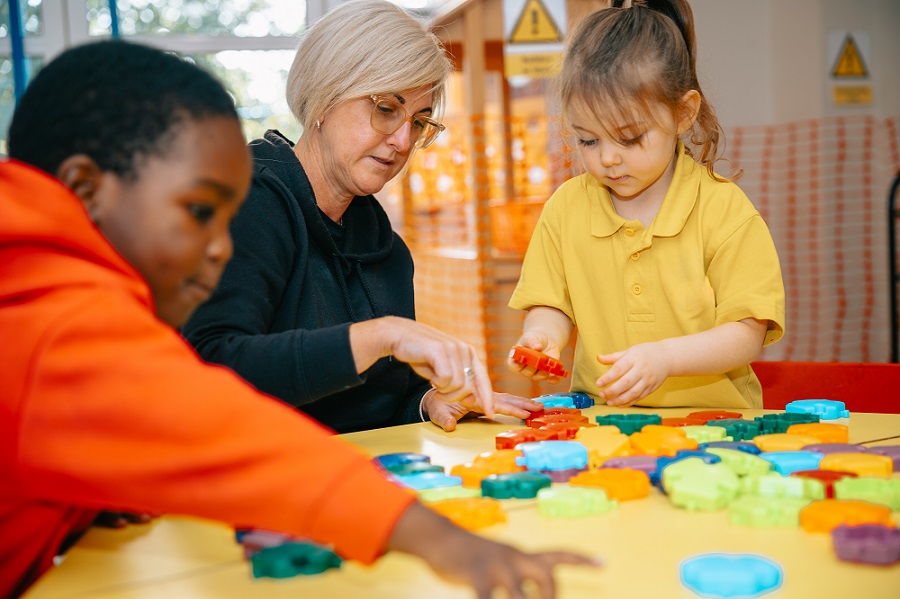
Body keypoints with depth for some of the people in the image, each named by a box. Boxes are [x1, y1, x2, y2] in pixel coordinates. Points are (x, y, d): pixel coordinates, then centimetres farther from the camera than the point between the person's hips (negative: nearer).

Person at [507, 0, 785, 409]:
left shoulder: (724, 210, -6)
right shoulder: (566, 207, 5)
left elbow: (748, 335, -8)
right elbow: (551, 306, 12)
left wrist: (665, 356, -24)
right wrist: (542, 336, -12)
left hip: (712, 414, -3)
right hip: (601, 420, 3)